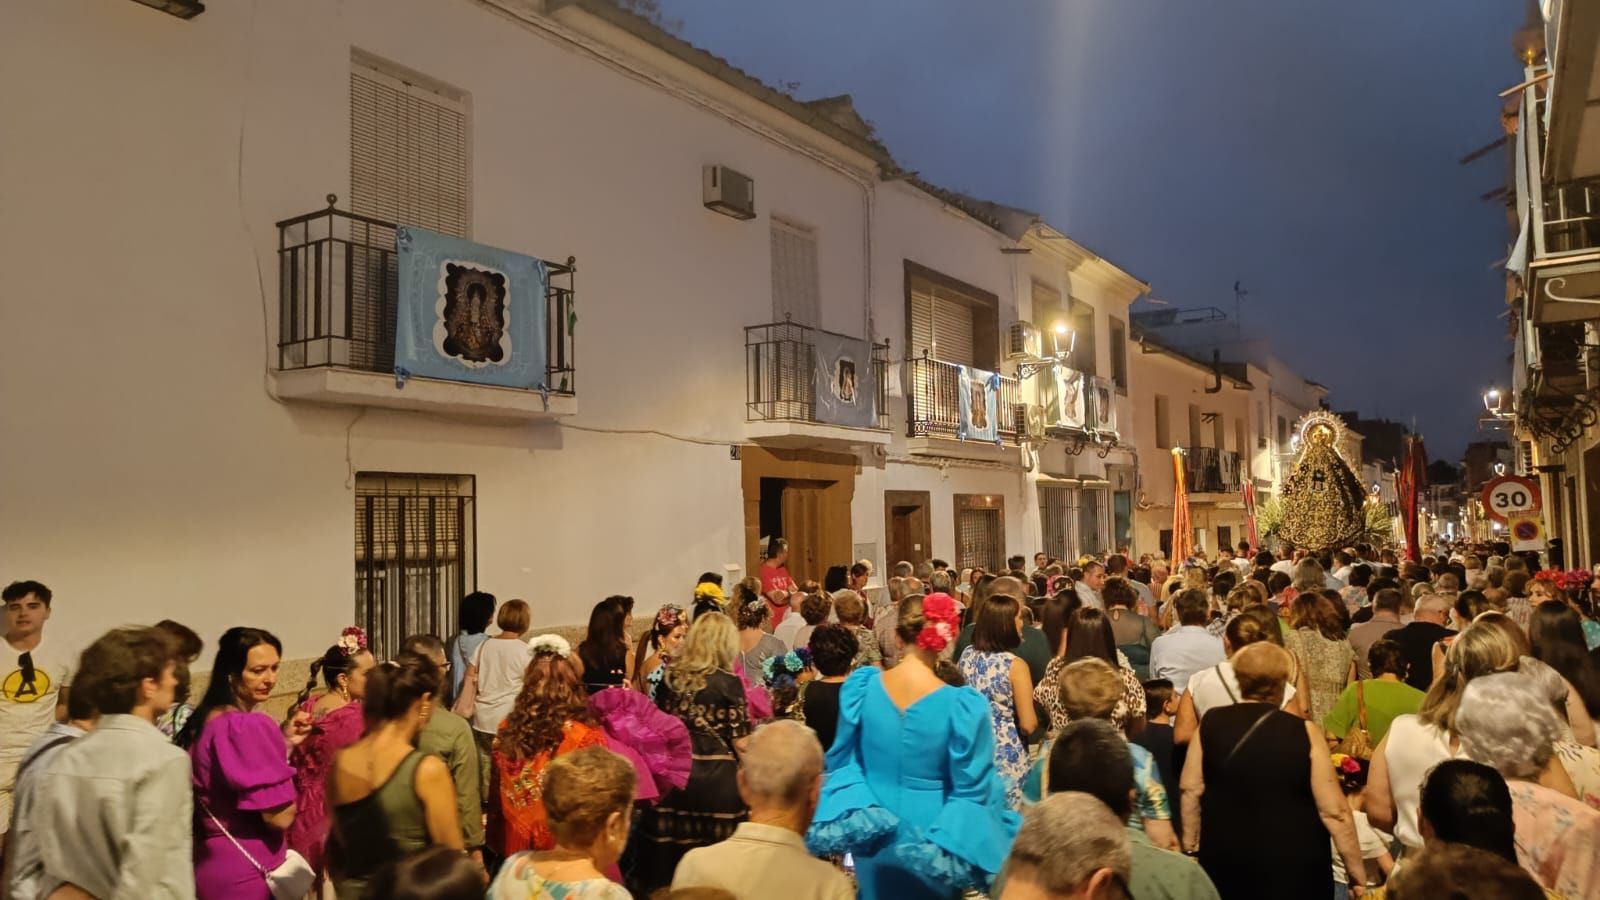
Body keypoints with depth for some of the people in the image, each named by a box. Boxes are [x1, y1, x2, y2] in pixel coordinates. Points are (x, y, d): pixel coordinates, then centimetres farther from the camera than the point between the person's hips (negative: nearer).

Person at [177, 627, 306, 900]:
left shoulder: (203, 720, 5)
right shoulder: (250, 726, -23)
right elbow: (279, 817, -23)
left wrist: (283, 742, 7)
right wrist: (287, 746, -9)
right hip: (246, 875, -9)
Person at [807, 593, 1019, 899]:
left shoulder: (861, 686, -12)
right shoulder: (964, 705, -22)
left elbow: (842, 760, -1)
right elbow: (972, 790, -14)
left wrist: (857, 816, 6)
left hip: (871, 834, 3)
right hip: (931, 837, -3)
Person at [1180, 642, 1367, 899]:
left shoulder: (1210, 724, -5)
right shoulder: (1305, 733, -12)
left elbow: (1191, 791, -2)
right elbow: (1334, 811, -11)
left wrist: (1190, 849, 9)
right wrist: (1359, 874, -1)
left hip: (1223, 865, 2)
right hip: (1293, 868, -2)